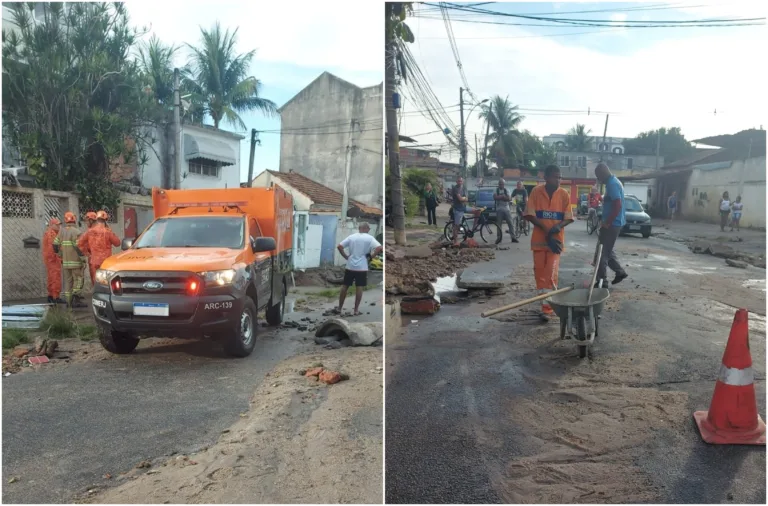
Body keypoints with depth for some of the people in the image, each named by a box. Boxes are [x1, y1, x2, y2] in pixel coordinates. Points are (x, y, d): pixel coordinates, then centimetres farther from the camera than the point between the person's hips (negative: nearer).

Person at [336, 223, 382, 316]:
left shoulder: (351, 236, 4)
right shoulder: (369, 238, -5)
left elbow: (339, 246, -1)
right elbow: (379, 248, -18)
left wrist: (346, 257, 6)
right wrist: (372, 255, -4)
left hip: (350, 266, 3)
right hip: (362, 267, -3)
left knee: (345, 286, 11)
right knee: (359, 288, 4)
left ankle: (339, 308, 16)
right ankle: (356, 310, 6)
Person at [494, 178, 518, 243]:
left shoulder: (507, 190, 8)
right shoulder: (496, 190, 4)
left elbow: (509, 198, -6)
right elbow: (495, 197, -13)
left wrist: (500, 197, -13)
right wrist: (504, 196, -12)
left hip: (507, 209, 1)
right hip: (499, 209, -1)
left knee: (510, 223, -2)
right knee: (499, 224, 1)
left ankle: (513, 237, 1)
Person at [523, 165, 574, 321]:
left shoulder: (564, 195, -2)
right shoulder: (536, 192, -4)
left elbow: (568, 218, 0)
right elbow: (530, 215, -6)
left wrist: (558, 226, -21)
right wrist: (546, 230, -14)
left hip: (556, 239, -1)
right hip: (539, 239, 1)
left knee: (551, 274, -7)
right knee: (539, 272, 8)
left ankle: (547, 308, -5)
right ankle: (544, 301, 24)